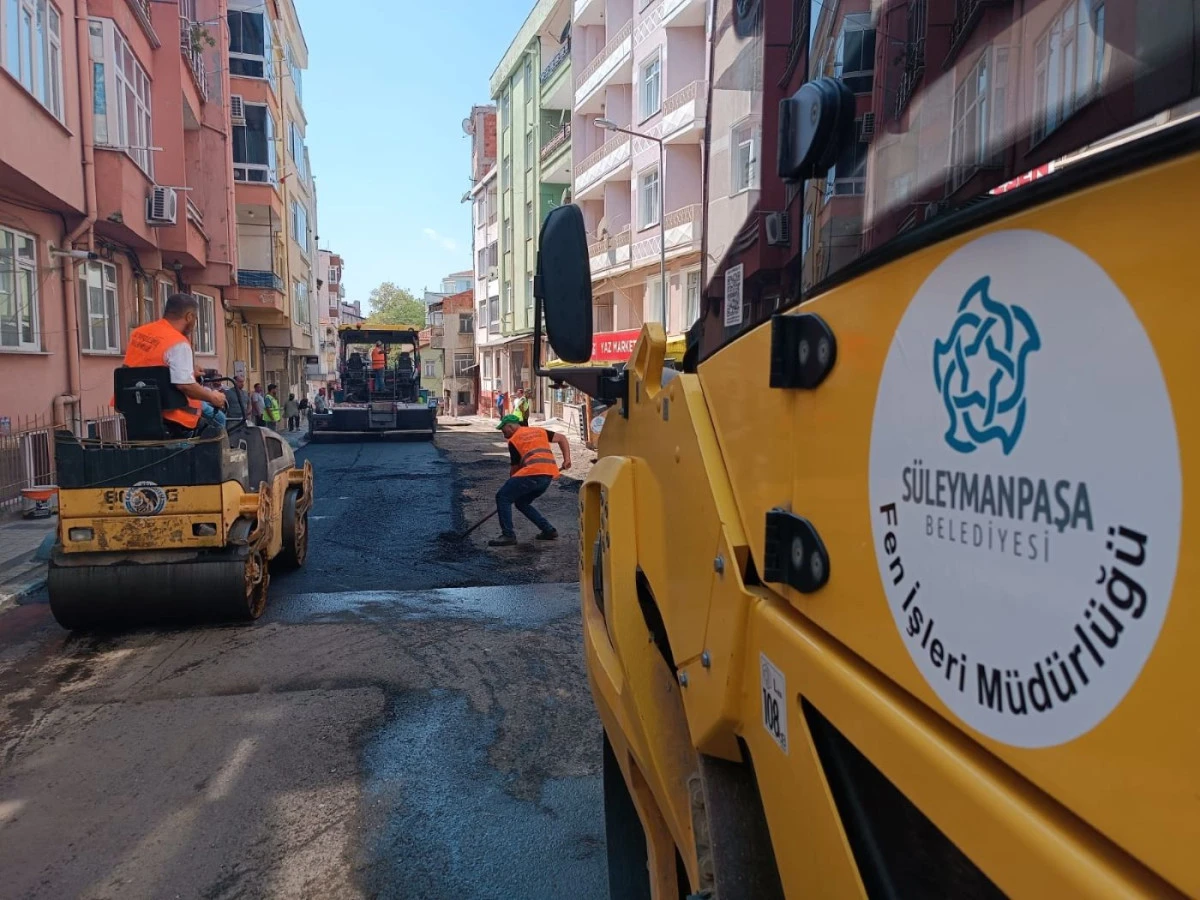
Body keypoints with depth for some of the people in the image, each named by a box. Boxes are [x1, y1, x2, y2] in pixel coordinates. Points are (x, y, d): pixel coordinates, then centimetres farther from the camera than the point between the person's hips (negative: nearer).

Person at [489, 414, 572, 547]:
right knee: (522, 502, 23)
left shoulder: (513, 440, 9)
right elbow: (562, 438, 23)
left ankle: (508, 535, -6)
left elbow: (515, 467, 10)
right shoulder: (539, 431, 26)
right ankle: (549, 530, 18)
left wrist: (512, 482, 25)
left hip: (532, 473, -7)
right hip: (548, 475, 7)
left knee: (502, 497, 1)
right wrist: (566, 459, 17)